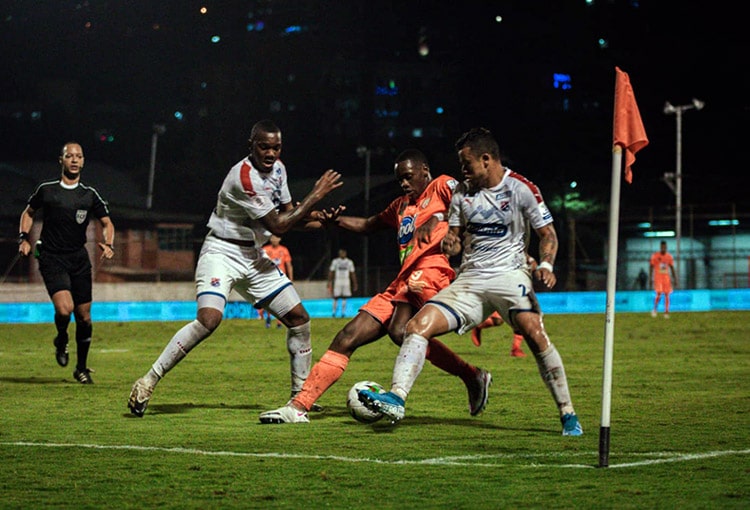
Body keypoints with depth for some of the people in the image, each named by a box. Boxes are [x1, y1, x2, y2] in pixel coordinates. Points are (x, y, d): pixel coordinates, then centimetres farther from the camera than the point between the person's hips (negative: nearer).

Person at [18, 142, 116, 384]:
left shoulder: (90, 195, 4)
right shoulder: (46, 190, 1)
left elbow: (106, 222, 12)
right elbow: (29, 212, 17)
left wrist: (108, 244, -6)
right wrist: (24, 238, 3)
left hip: (79, 259, 3)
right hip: (52, 259, -3)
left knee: (84, 316, 4)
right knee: (64, 308, -23)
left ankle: (81, 367, 23)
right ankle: (61, 340, 11)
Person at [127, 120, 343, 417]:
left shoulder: (277, 169, 5)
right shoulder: (244, 177, -23)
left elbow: (287, 214, 15)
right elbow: (278, 226, -22)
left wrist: (315, 216, -6)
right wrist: (316, 195, -18)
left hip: (255, 256, 9)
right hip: (222, 253, -9)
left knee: (299, 319, 3)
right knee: (209, 319, -28)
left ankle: (301, 394, 16)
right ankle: (147, 382, -19)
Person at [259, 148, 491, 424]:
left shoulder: (441, 186, 7)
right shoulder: (402, 205, 31)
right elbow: (369, 225, 46)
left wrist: (436, 218, -23)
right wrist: (332, 220, 33)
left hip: (430, 271, -9)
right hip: (401, 284, 9)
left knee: (400, 330, -36)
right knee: (346, 339, 2)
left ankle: (472, 377, -26)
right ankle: (298, 406, 3)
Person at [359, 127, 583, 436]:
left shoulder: (521, 188, -3)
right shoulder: (462, 193, 11)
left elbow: (548, 234, 2)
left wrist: (545, 265, -18)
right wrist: (450, 244, -5)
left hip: (510, 274, -5)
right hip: (470, 278, 5)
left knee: (533, 331, -30)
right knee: (417, 325, -13)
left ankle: (567, 413, -19)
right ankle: (396, 398, -19)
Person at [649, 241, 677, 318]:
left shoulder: (669, 256, 5)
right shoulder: (655, 256, -3)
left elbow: (672, 268, 9)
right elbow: (651, 267, 0)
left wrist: (675, 279, 5)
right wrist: (650, 278, -5)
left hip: (666, 278, 3)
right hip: (658, 278, -3)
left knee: (666, 295, -1)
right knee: (659, 294, -15)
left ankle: (666, 312, 3)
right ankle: (654, 309, 6)